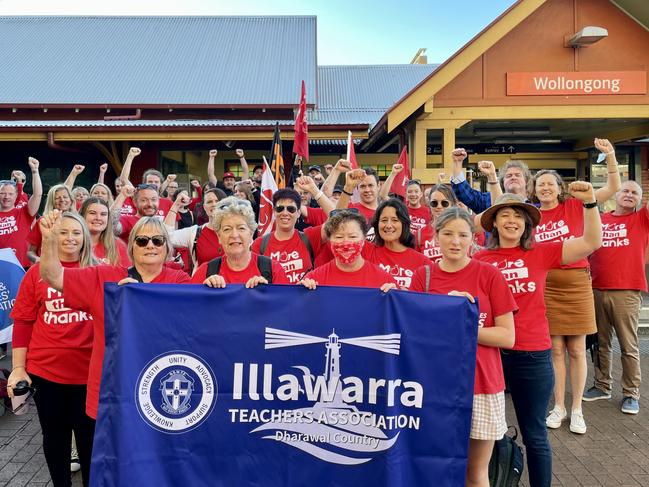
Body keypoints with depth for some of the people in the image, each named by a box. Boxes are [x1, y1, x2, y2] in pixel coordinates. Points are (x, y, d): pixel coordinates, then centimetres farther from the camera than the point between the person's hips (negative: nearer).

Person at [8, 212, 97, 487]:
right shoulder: (36, 272, 1)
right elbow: (23, 322, 3)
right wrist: (18, 367, 0)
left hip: (90, 370, -1)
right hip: (45, 369, 1)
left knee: (90, 435, 11)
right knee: (54, 435, 17)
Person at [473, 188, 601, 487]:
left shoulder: (541, 253, 0)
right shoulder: (480, 260, 1)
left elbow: (592, 242, -3)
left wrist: (589, 203, -14)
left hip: (532, 355, -1)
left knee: (535, 435, 14)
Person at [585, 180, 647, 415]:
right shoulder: (599, 219, 11)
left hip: (627, 292, -2)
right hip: (596, 290, 2)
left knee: (629, 346, 3)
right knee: (601, 342, 12)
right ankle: (602, 386, 25)